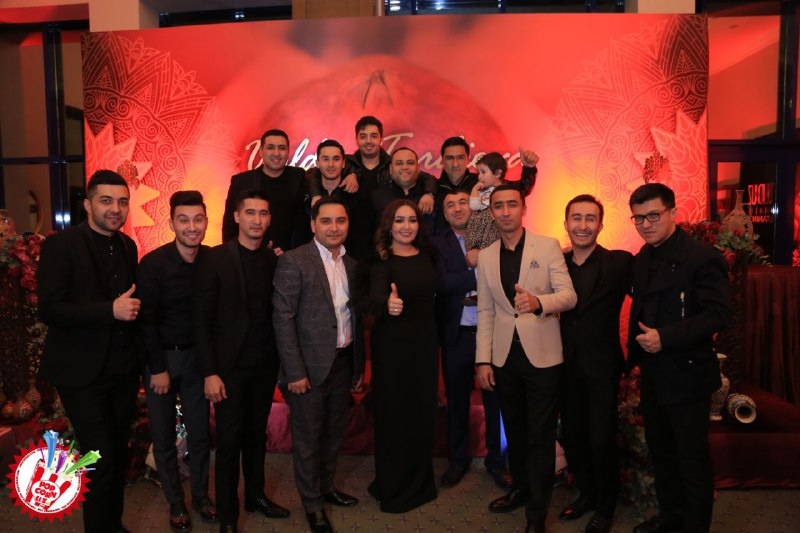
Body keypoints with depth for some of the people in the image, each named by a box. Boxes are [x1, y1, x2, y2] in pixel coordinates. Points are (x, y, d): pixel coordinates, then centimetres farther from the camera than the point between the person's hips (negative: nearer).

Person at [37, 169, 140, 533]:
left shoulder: (128, 246, 8)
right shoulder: (60, 245, -11)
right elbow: (49, 309, -18)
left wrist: (132, 309, -1)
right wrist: (110, 311, -24)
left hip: (123, 368, 6)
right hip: (83, 373, -6)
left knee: (119, 454, 17)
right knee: (101, 459, -3)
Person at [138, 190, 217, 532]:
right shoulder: (153, 263, -14)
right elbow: (146, 320, -12)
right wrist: (158, 368, -11)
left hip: (197, 356, 2)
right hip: (161, 357, -2)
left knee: (200, 431, 12)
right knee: (164, 436, 10)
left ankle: (201, 494, 30)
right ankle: (175, 503, 27)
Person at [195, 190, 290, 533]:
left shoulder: (275, 260, 2)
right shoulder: (216, 258, -9)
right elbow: (202, 320, -9)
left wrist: (283, 362, -1)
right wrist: (210, 372, -13)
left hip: (265, 365, 3)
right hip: (229, 365, -3)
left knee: (257, 435, 17)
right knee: (229, 441, 6)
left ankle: (255, 495, 36)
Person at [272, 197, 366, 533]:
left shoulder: (352, 264, 7)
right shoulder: (294, 261, -12)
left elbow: (355, 317, 10)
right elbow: (283, 319, -15)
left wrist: (359, 366, 11)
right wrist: (295, 373, -16)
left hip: (344, 363, 6)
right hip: (310, 366, -6)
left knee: (334, 433, 20)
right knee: (308, 438, 10)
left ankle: (327, 487, 42)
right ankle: (312, 503, 30)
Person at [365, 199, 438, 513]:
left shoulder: (426, 255, 4)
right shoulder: (381, 261, -13)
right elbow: (375, 297, -31)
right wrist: (388, 304, -52)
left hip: (425, 342, 5)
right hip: (392, 344, -5)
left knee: (423, 412, 15)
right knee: (393, 414, 5)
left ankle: (420, 482, 35)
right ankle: (393, 487, 24)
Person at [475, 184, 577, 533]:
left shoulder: (548, 246, -4)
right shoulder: (485, 256, 6)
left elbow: (569, 295, -12)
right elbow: (485, 312, 6)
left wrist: (539, 301, -33)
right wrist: (483, 359, 1)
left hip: (542, 355, -3)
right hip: (504, 357, 4)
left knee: (540, 436, 4)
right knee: (514, 430, 18)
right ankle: (521, 488, 40)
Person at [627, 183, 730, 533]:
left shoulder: (701, 257, -16)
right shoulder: (642, 259, 8)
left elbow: (719, 313, -22)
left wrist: (666, 337, -27)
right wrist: (635, 353, 7)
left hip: (687, 375, -7)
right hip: (653, 375, 8)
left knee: (692, 458, 8)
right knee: (660, 452, 20)